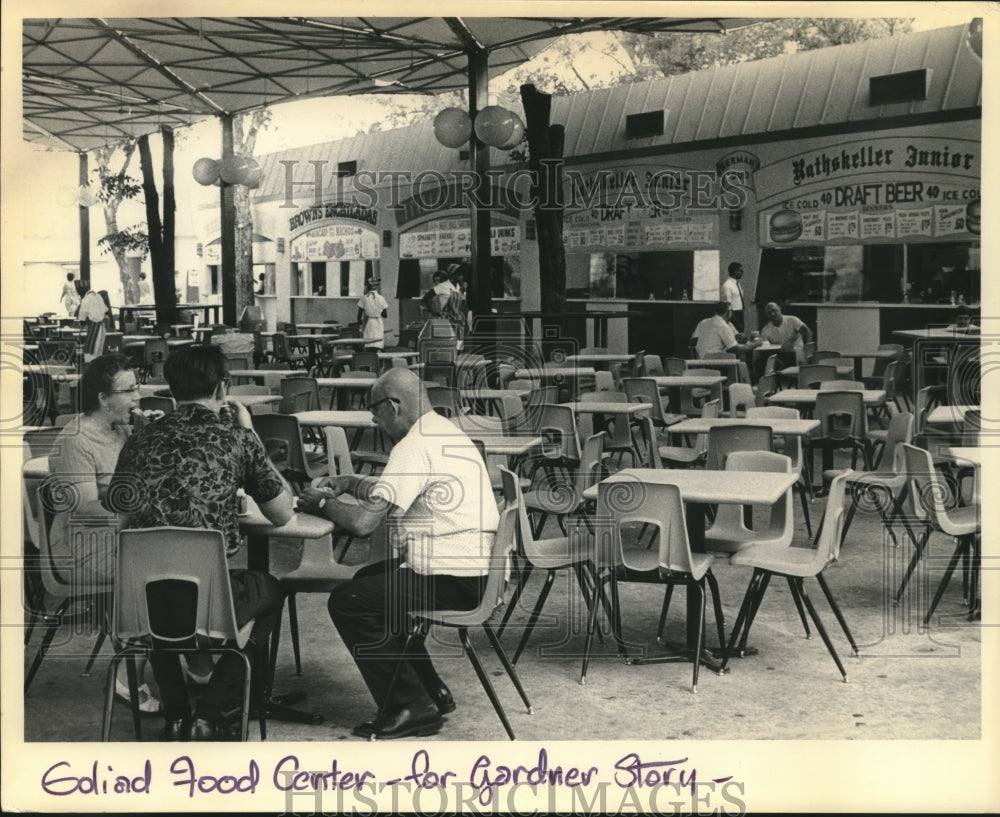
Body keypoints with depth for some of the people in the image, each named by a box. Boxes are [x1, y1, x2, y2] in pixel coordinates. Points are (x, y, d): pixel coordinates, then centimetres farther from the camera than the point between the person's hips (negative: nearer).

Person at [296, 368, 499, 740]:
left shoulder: (415, 447, -18)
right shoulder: (445, 432, 15)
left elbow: (363, 522, -22)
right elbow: (394, 492, 28)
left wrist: (322, 503, -4)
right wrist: (347, 483, 17)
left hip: (451, 579, -11)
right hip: (475, 568, 11)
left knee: (347, 603, -6)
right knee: (368, 581, 26)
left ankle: (410, 707, -1)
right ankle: (431, 690, 27)